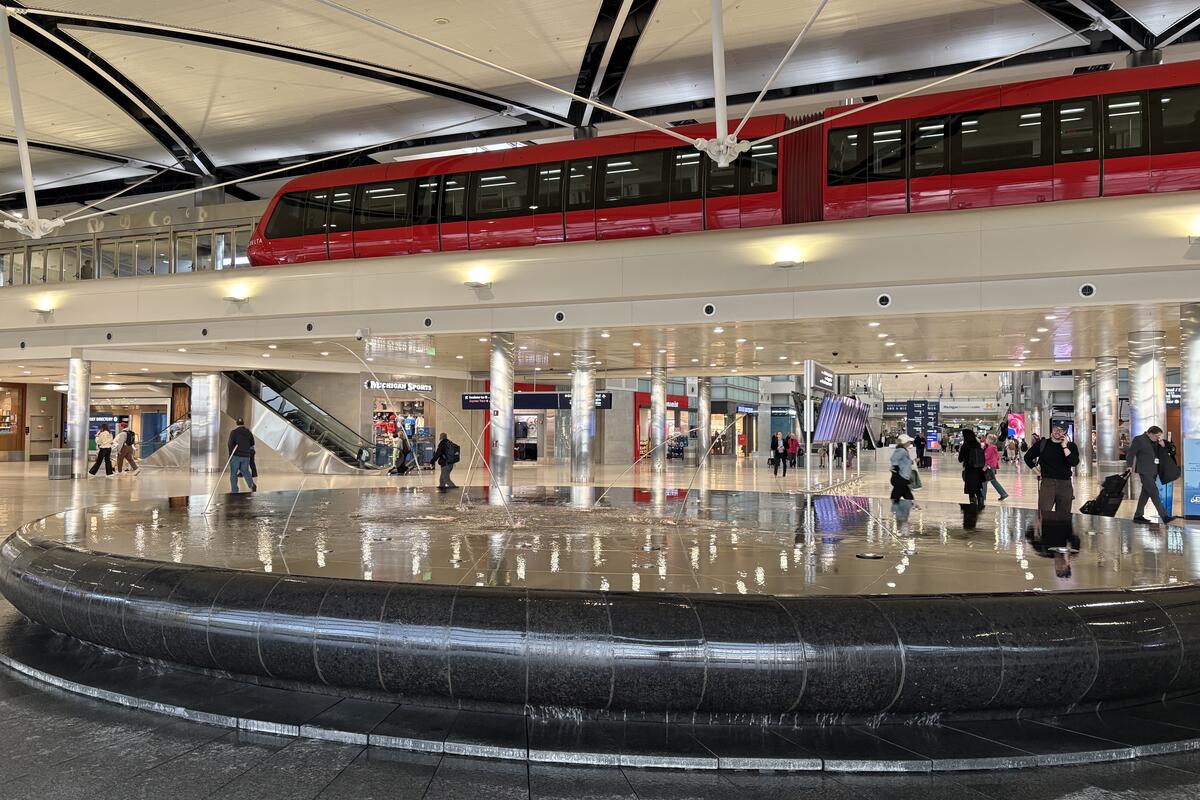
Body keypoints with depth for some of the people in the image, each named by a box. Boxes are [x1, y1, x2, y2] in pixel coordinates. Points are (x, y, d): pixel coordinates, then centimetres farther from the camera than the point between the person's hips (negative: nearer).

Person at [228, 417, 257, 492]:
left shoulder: (234, 432, -8)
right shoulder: (248, 432, 5)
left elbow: (230, 444, -14)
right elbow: (252, 443, 12)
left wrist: (230, 454, -5)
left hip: (236, 455, -4)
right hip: (246, 456, 4)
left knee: (233, 473, 6)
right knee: (245, 471, 17)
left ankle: (234, 491, 5)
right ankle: (252, 484, -5)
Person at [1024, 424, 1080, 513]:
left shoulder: (1071, 446, 5)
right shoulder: (1042, 444, 7)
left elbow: (1074, 463, -12)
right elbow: (1028, 457, 19)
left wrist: (1064, 447, -11)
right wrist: (1035, 470, 8)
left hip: (1065, 485, 1)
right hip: (1047, 482, -1)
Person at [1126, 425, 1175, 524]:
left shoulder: (1156, 442, 13)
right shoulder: (1139, 440, -8)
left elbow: (1162, 456, 14)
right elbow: (1131, 453, -9)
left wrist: (1162, 446, -2)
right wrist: (1129, 466, -16)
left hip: (1153, 471, 8)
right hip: (1144, 471, -8)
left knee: (1146, 493, 10)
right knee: (1154, 493, -11)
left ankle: (1138, 516, 15)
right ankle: (1164, 516, -13)